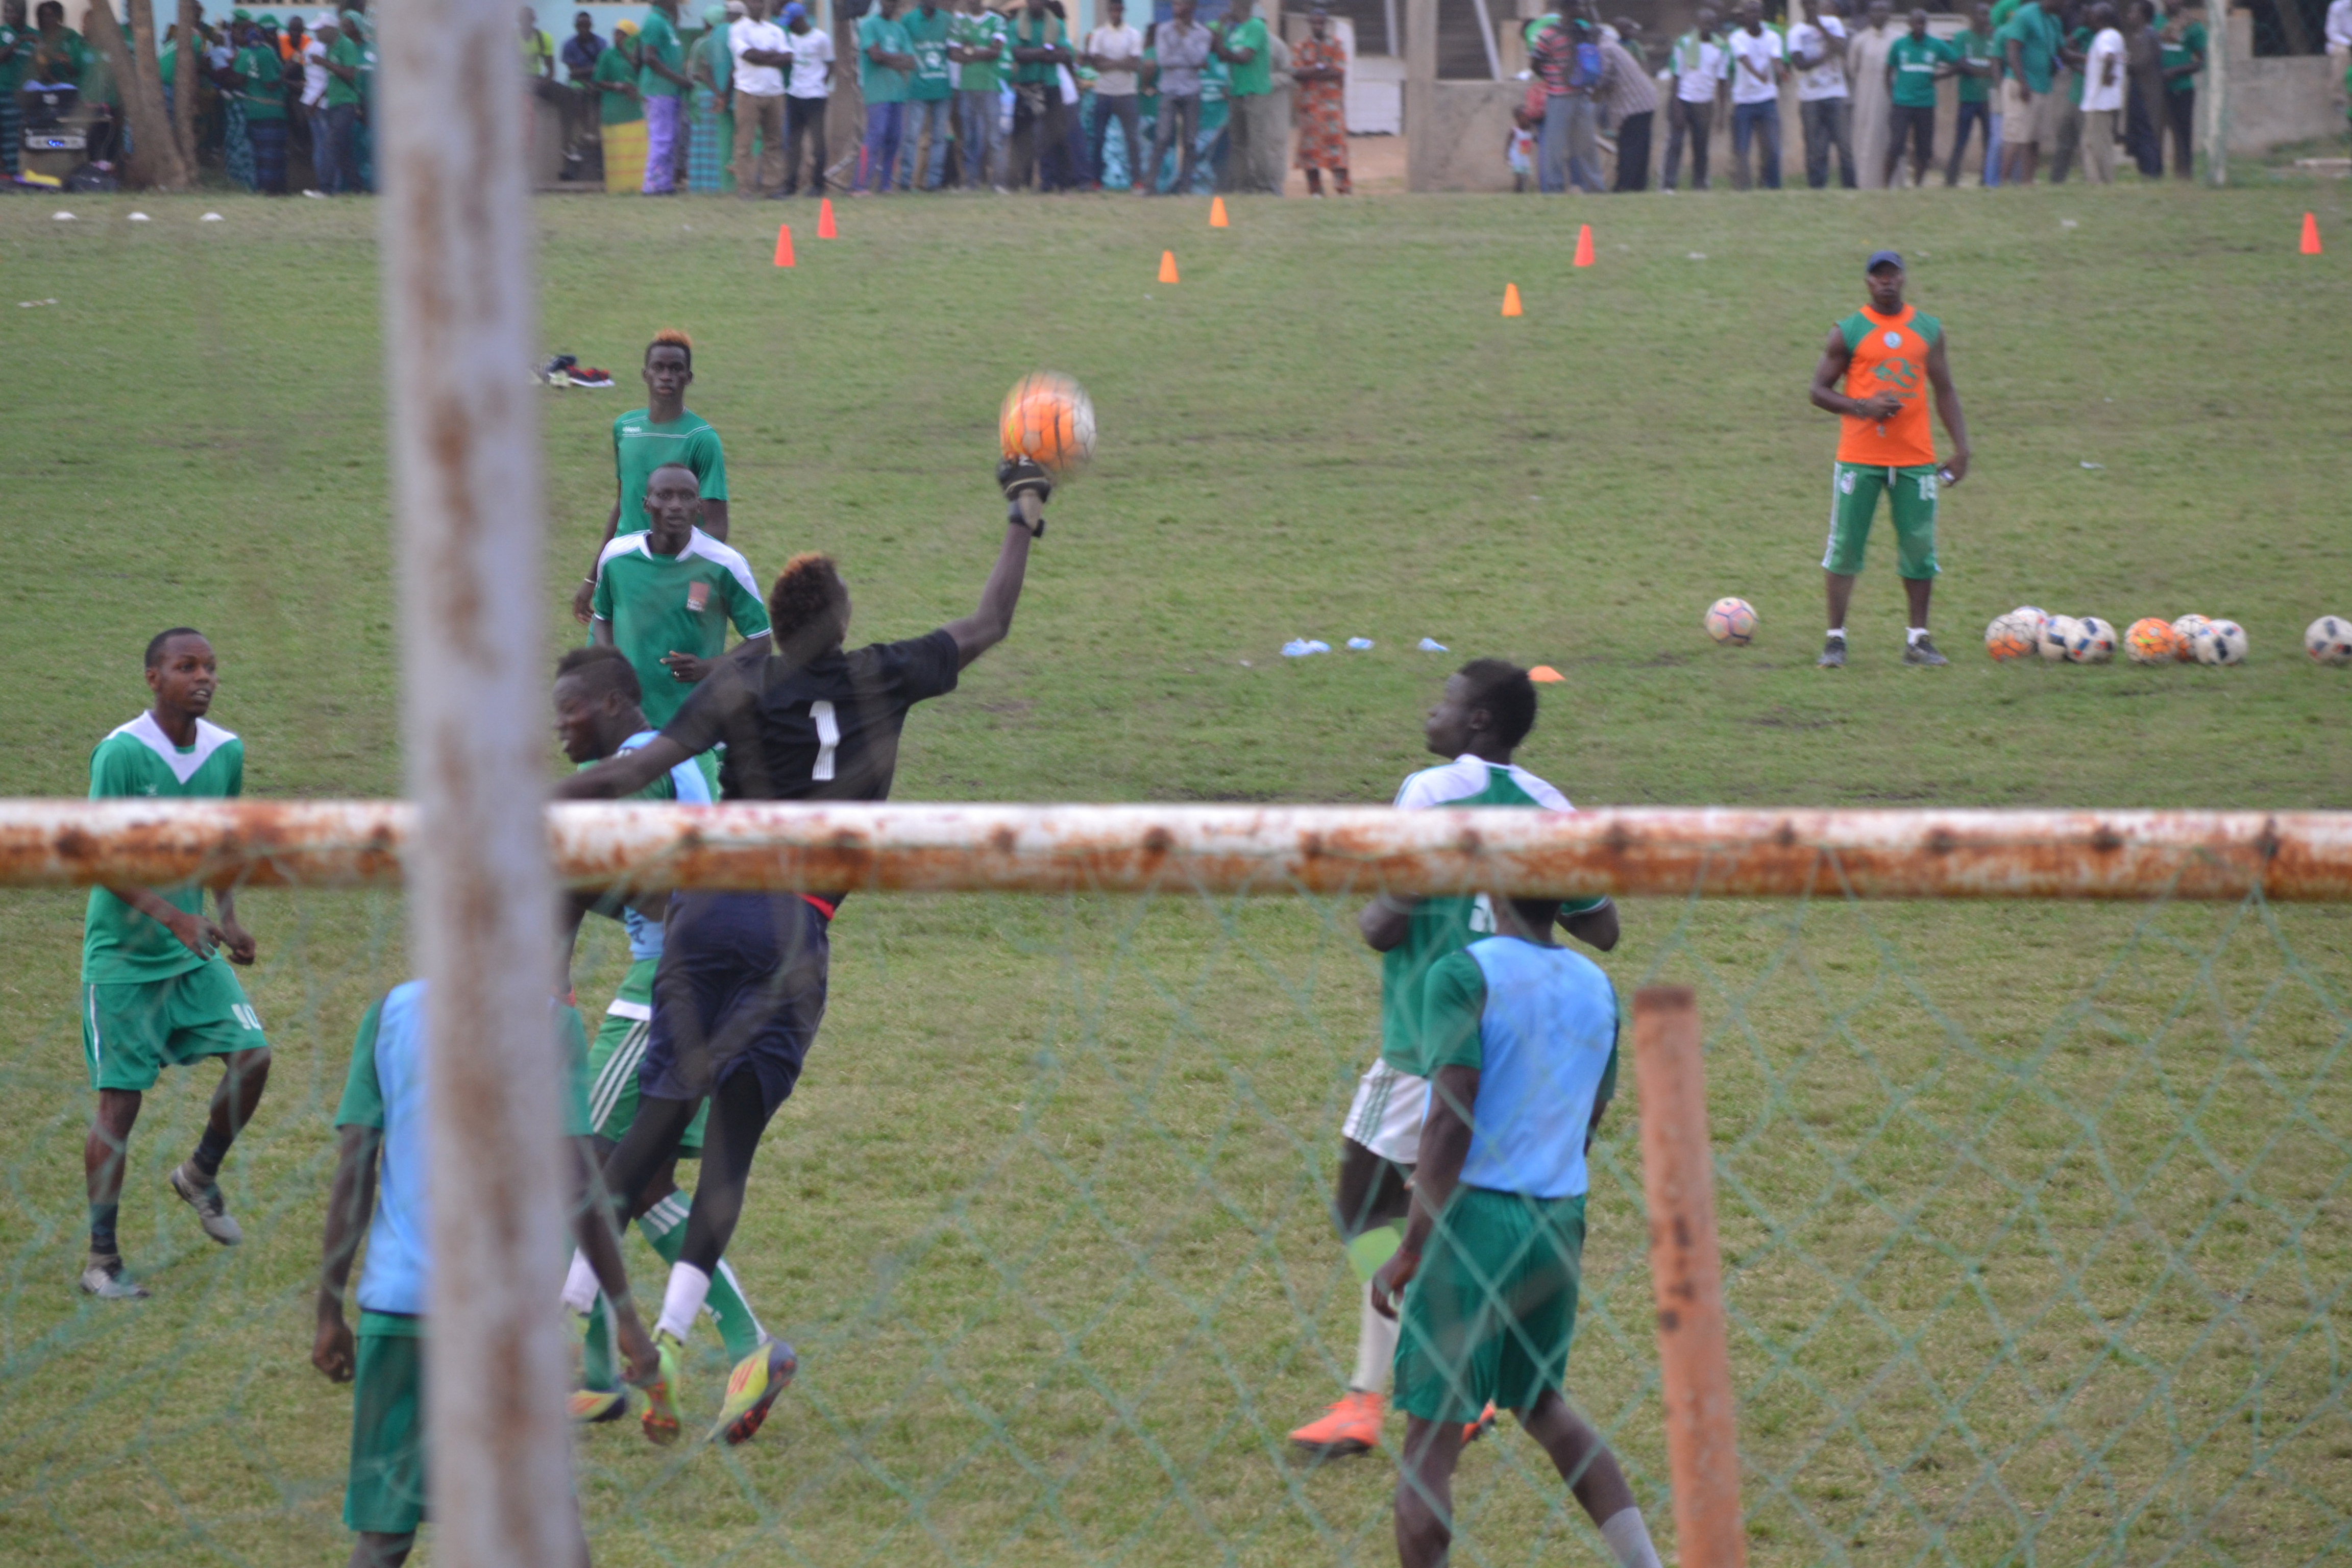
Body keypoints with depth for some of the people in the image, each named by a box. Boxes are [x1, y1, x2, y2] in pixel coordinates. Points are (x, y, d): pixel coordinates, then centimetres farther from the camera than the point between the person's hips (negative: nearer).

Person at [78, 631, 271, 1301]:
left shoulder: (226, 752, 2)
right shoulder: (121, 754, -17)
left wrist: (228, 919, 3)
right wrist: (173, 917, -27)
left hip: (194, 953, 5)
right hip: (122, 959, -5)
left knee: (252, 1056, -9)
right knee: (120, 1100, -4)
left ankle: (201, 1176, 19)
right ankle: (101, 1259, 5)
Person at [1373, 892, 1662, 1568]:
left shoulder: (1465, 974, -11)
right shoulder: (1597, 986, 9)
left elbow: (1451, 1117, -18)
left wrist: (1412, 1248, -15)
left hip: (1476, 1217, -7)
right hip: (1559, 1222, 7)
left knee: (1430, 1438, -1)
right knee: (1541, 1403, 25)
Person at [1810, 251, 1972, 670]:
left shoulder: (1929, 331, 9)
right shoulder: (1847, 333, 0)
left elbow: (1944, 391, 13)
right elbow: (1819, 391, 1)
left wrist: (1961, 448, 4)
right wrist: (1863, 408, -15)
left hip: (1915, 458, 3)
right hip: (1859, 458, -2)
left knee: (1919, 546, 2)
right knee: (1845, 545, -4)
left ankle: (1918, 639, 11)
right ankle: (1835, 638, 1)